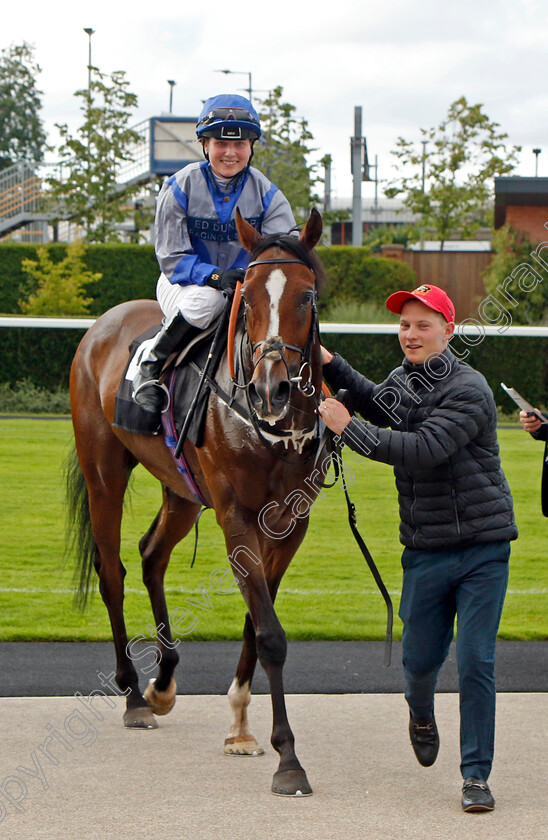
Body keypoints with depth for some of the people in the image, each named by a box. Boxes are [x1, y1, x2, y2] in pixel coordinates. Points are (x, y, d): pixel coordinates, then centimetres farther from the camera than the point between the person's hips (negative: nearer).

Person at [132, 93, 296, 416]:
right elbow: (172, 256, -12)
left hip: (244, 285, 3)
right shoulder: (181, 187, -11)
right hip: (184, 283, -3)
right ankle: (151, 366, -19)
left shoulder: (267, 194, -4)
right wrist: (216, 277, -30)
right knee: (204, 300, -38)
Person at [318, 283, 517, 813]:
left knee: (475, 662, -7)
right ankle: (422, 715, 45)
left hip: (482, 546, -5)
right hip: (425, 549, 6)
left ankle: (476, 775, 2)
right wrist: (330, 364, 22)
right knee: (421, 658, 11)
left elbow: (424, 448, -28)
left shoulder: (468, 390, -15)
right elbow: (376, 404, 34)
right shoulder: (402, 381, 8)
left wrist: (349, 429, -22)